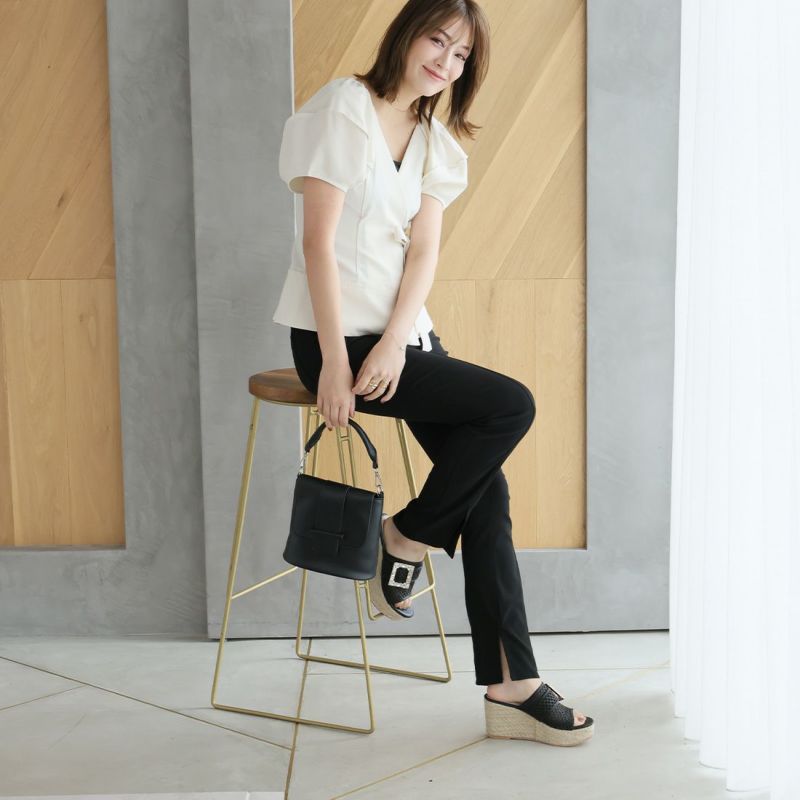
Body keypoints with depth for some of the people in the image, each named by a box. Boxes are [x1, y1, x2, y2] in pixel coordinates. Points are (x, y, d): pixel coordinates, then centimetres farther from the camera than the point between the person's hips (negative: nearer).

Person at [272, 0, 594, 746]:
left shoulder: (436, 142, 13)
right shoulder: (341, 109, -8)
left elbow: (423, 251, 3)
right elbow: (318, 240, -14)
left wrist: (394, 342, -14)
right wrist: (334, 363, -18)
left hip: (402, 331, 7)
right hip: (337, 333, -7)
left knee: (485, 487, -4)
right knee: (512, 405, -19)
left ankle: (511, 686, 0)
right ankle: (408, 536, 1)